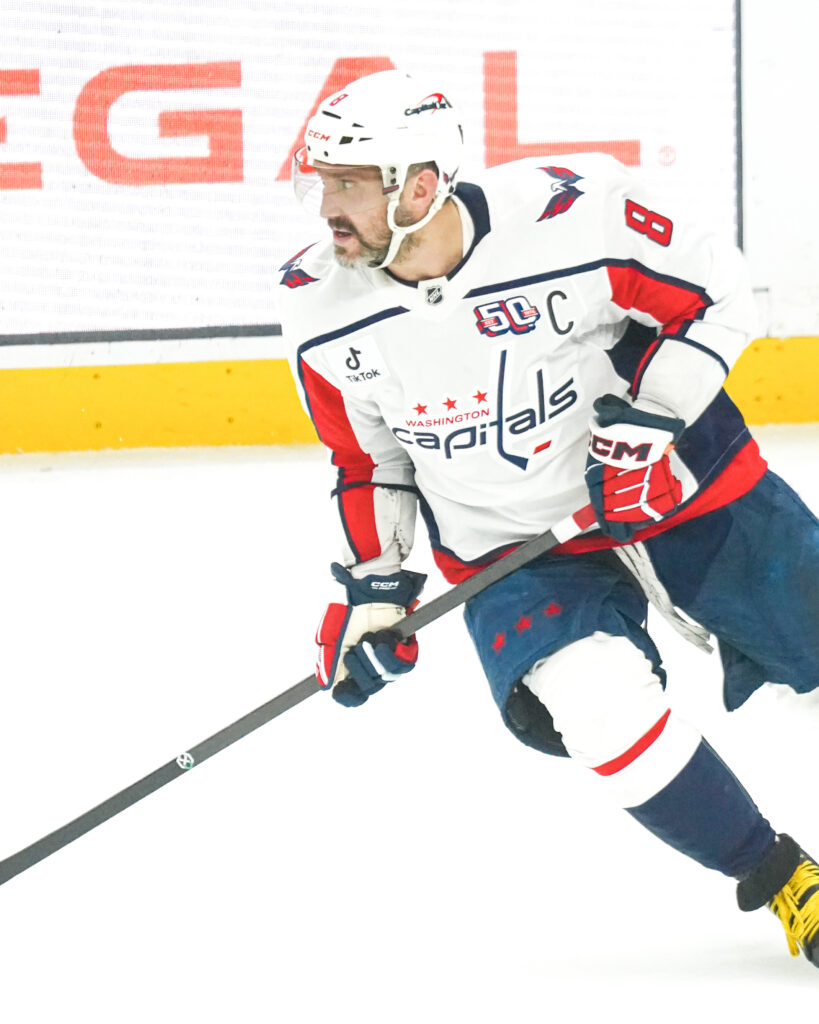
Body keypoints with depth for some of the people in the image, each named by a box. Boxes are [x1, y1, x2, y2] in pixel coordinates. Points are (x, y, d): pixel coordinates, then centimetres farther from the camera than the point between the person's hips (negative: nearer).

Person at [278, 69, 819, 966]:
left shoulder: (573, 214, -25)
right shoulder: (320, 308, -12)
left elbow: (718, 295, -12)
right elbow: (366, 459, 5)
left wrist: (646, 424, -20)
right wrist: (373, 586, 1)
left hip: (676, 482, -1)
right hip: (508, 547, 1)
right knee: (603, 711, -23)